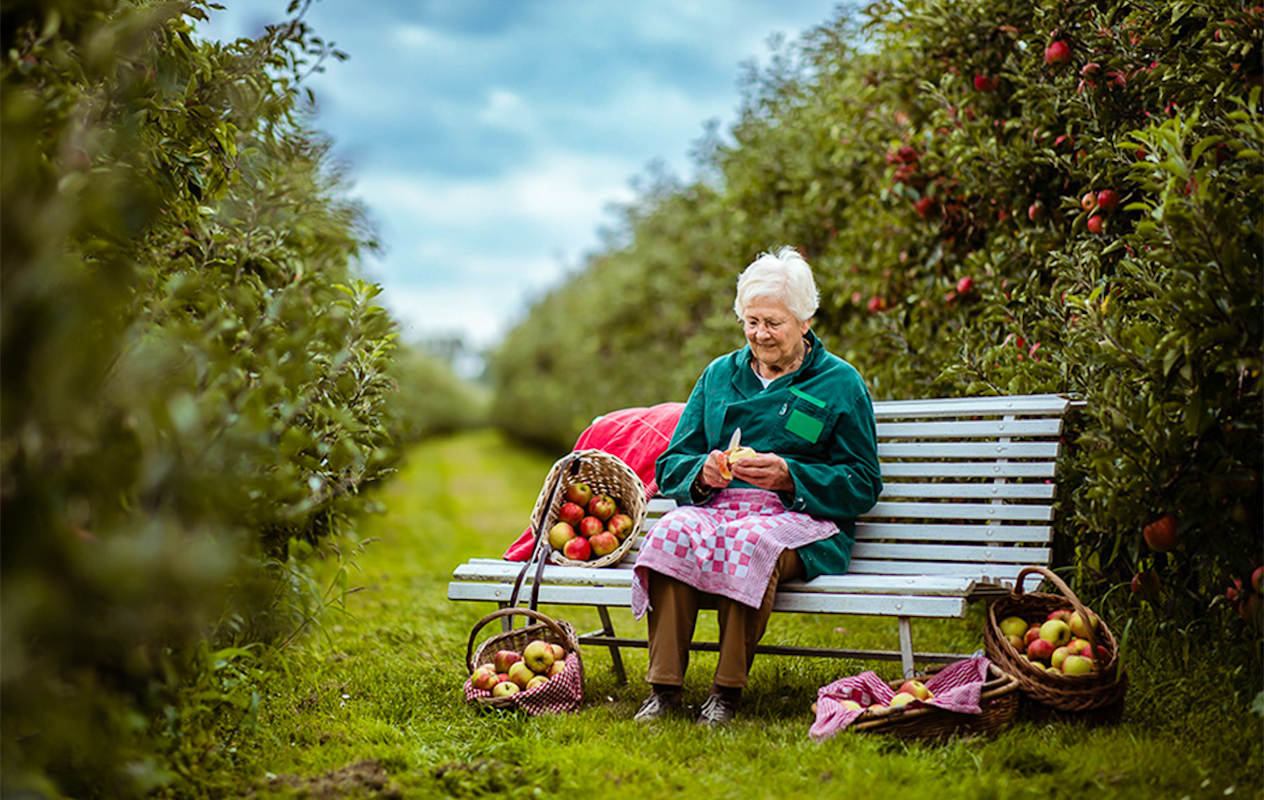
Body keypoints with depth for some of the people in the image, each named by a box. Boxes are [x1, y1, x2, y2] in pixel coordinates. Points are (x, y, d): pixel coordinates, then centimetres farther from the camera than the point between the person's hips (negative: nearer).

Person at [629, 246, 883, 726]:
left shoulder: (840, 384, 9)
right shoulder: (719, 375, 20)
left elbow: (862, 486, 3)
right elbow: (669, 466, 18)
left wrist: (787, 475, -12)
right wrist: (702, 471, -7)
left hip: (800, 516, -3)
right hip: (715, 505, 3)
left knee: (753, 540, -38)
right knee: (673, 531, -32)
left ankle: (728, 692, -30)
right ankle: (663, 688, -31)